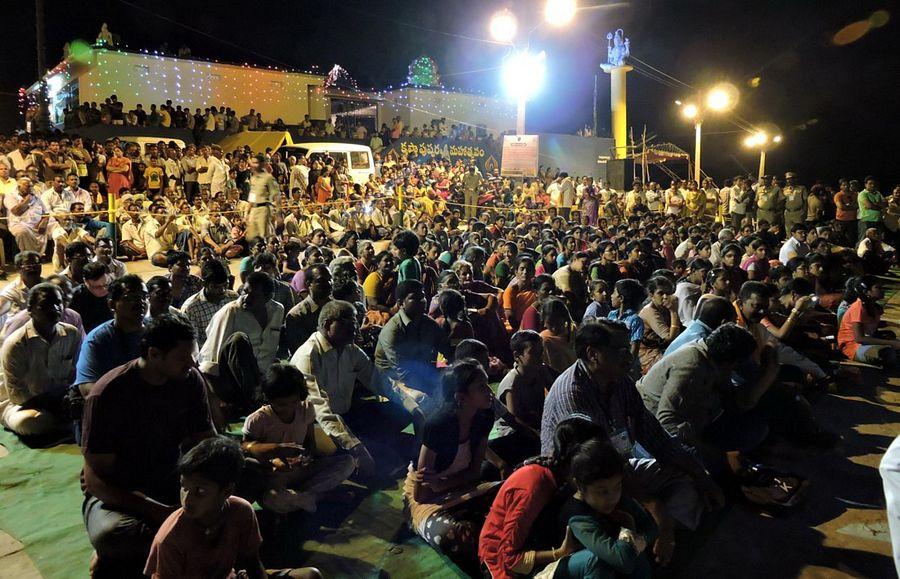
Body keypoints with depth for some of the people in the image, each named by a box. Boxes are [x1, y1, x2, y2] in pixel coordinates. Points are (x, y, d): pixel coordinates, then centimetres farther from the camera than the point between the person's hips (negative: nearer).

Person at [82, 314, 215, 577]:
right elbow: (96, 481, -19)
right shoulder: (108, 393, -20)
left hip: (170, 483, 5)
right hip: (115, 493, -4)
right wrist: (158, 512, -30)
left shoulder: (190, 380, -7)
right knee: (109, 534, -39)